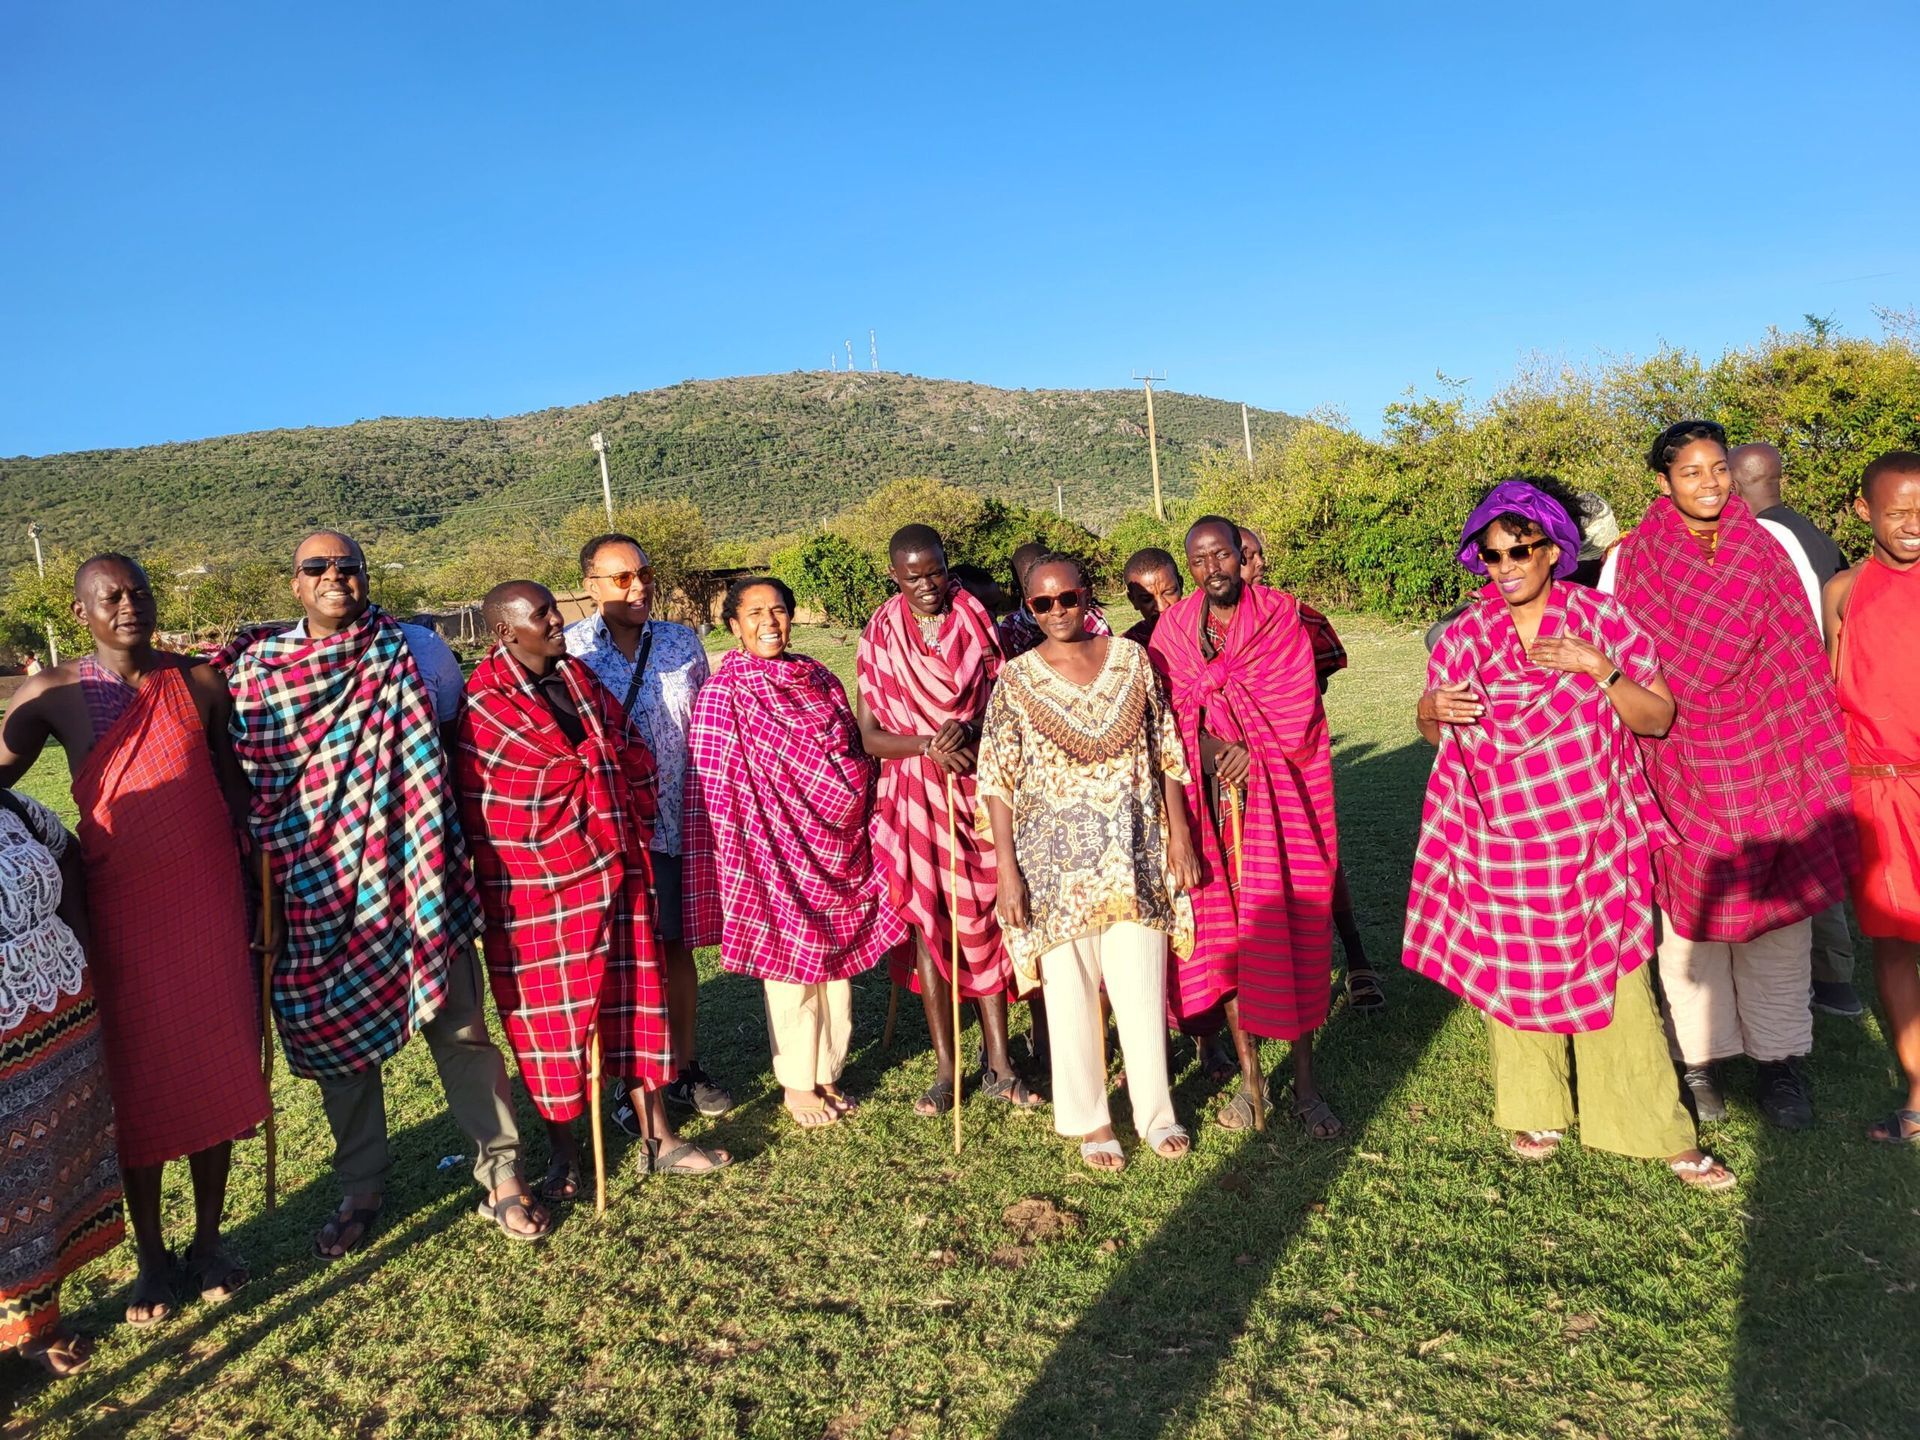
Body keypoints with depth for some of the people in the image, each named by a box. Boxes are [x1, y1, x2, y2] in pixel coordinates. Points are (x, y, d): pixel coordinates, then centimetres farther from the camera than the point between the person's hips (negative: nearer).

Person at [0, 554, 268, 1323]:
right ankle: (151, 1256, 23)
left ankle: (209, 1238, 25)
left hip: (207, 906, 1)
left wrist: (252, 893, 6)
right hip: (121, 914, -1)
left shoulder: (201, 683, 1)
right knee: (137, 1080, 8)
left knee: (215, 1066, 8)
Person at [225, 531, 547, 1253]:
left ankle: (501, 1173, 16)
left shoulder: (407, 653, 0)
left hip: (409, 875, -1)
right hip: (315, 887, 1)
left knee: (459, 1023, 2)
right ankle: (360, 1189, 29)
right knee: (339, 1037, 12)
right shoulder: (254, 670, 3)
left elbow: (435, 757, 7)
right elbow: (244, 778, 7)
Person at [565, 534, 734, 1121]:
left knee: (677, 948, 12)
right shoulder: (567, 651, -5)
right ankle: (631, 1083, 24)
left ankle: (685, 1068, 29)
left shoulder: (683, 642, 4)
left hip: (675, 826, 3)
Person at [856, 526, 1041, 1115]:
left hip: (978, 788, 0)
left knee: (982, 920, 4)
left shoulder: (976, 621, 3)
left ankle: (999, 1065, 13)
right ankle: (945, 1071, 13)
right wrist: (929, 745, -18)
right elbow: (870, 736, -1)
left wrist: (968, 729, -18)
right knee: (927, 922, 3)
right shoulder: (879, 637, 1)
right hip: (913, 797, 0)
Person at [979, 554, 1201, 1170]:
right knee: (1071, 994, 7)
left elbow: (1166, 751, 7)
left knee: (1143, 986, 6)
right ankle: (1088, 1121, 23)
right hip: (1055, 861, -1)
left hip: (1135, 856, 2)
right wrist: (1006, 870, -9)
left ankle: (1156, 1111, 25)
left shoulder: (1132, 658, 2)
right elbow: (995, 780, -4)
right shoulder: (1017, 679, -4)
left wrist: (1179, 832, 4)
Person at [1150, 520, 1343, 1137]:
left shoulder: (1281, 617, 0)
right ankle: (1249, 1074, 16)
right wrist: (1217, 750, -10)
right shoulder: (1173, 629, 6)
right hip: (1209, 799, 2)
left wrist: (1251, 750, -14)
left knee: (1287, 928, -1)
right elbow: (1168, 716, 5)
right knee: (1222, 927, 4)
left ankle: (1305, 1080, 10)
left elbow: (1297, 707, -4)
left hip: (1278, 800, -2)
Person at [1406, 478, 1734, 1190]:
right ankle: (1535, 1110, 29)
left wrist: (1600, 671, -18)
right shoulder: (1464, 636, 1)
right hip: (1500, 844, 2)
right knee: (1515, 974, 11)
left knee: (1614, 979, 3)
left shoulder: (1601, 618, -3)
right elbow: (1433, 732, 10)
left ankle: (1658, 1130, 19)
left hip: (1593, 838, -1)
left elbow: (1659, 717, -3)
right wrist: (1435, 710, -12)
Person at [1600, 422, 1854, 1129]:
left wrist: (1814, 762, 3)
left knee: (1778, 910, 6)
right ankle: (1696, 1057, 18)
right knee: (1689, 911, 4)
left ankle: (1781, 1057, 20)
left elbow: (1807, 658, 7)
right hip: (1679, 770, -1)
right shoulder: (1630, 560, 0)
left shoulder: (1773, 545, 4)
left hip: (1768, 763, 1)